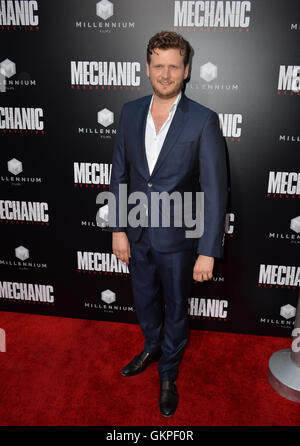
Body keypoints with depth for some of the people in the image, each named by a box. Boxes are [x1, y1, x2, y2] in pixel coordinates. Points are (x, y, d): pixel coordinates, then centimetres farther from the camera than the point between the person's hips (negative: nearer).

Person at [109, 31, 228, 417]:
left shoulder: (203, 121, -14)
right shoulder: (130, 112, -2)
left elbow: (215, 189, -15)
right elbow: (119, 174, 2)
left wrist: (208, 252, -17)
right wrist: (118, 230, -1)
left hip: (177, 239, -3)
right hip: (137, 235, 4)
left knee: (175, 311, 16)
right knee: (144, 302, 24)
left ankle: (168, 374, 42)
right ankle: (152, 348, 54)